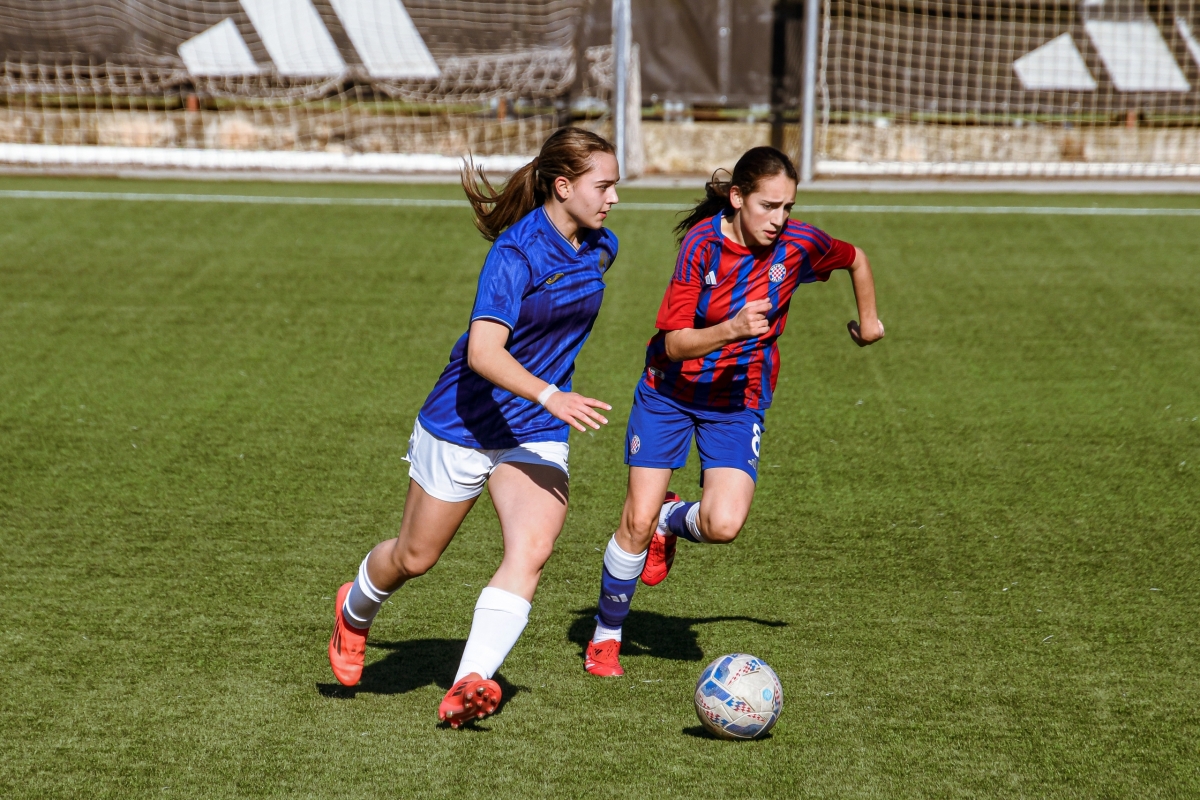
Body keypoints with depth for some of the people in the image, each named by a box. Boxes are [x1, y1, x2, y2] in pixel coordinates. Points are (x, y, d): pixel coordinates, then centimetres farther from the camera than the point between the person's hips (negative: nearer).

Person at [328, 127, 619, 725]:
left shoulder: (600, 249, 0)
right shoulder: (515, 254, -23)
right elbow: (483, 351, -33)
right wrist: (549, 395, -45)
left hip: (536, 434, 5)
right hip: (463, 425, -5)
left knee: (531, 552, -19)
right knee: (415, 557, 12)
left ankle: (467, 686, -24)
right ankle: (355, 611, 45)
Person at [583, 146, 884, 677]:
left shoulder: (798, 244, -14)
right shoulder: (702, 241, -20)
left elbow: (856, 259, 10)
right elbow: (675, 342, -22)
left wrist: (868, 320, 21)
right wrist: (730, 329, -39)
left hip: (738, 400, 2)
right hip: (671, 390, -1)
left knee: (724, 525, -20)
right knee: (637, 522, -6)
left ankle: (673, 521, 18)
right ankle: (605, 636, 17)